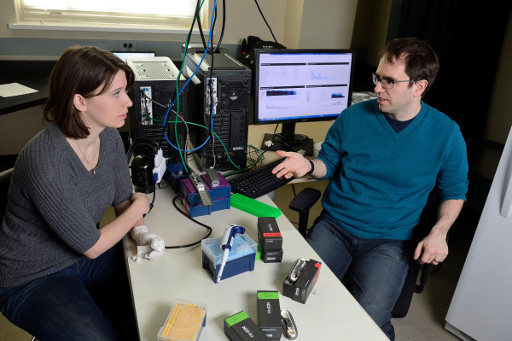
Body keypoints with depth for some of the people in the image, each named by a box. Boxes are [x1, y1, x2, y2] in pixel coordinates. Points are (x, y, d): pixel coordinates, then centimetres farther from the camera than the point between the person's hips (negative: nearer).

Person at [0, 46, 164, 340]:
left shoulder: (110, 137, -11)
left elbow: (123, 199, 2)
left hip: (84, 256, 7)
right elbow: (92, 246, -25)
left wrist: (140, 231, -18)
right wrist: (139, 206, -11)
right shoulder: (47, 164, -34)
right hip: (32, 280, -6)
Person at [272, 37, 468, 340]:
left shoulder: (446, 134, -4)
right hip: (334, 226, 2)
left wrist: (439, 232, -9)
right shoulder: (354, 117, -1)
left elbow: (454, 192, 8)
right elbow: (330, 162, 11)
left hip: (390, 241, -1)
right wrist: (308, 165, -12)